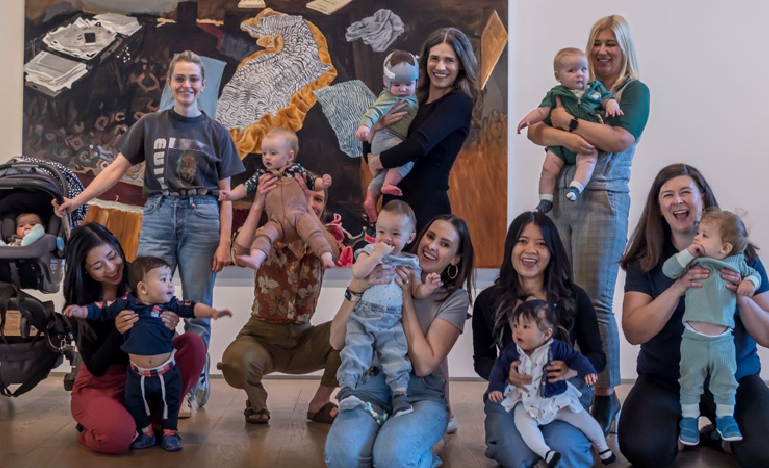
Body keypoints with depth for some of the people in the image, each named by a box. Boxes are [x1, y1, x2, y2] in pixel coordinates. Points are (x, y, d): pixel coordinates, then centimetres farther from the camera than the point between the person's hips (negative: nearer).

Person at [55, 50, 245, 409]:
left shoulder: (215, 133, 8)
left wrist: (224, 242, -2)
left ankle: (195, 383, 12)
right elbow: (116, 169, 5)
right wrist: (77, 200, -6)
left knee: (197, 308, 2)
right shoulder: (150, 125, 10)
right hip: (158, 216, 1)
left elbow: (225, 193, 6)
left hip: (201, 218, 0)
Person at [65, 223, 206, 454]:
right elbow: (95, 367, -17)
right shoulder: (81, 304, -16)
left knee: (193, 344, -18)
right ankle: (90, 428, 4)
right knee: (119, 435, -34)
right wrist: (117, 332, -34)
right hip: (99, 384, -3)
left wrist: (169, 329, -28)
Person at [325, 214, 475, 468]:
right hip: (372, 386, 1)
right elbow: (337, 341, -4)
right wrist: (356, 289, -18)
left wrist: (406, 299, -12)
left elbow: (424, 365, -11)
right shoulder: (383, 276, 3)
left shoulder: (455, 299, 1)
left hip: (420, 394, -1)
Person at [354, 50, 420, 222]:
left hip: (394, 141, 10)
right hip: (385, 138, -10)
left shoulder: (410, 98, 14)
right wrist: (365, 125, -46)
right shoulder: (389, 98, -15)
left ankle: (371, 199, 31)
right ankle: (388, 185, -30)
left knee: (384, 173, 21)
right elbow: (375, 111, -30)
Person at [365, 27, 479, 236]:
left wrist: (378, 162, -7)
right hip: (394, 201, 7)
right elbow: (370, 151, 13)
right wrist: (376, 126, -8)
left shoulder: (459, 102, -7)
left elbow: (420, 145, -21)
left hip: (427, 205, -7)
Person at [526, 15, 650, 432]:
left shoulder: (634, 91, 4)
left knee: (594, 301, -7)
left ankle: (606, 397, 5)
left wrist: (568, 120, -8)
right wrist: (561, 135, -12)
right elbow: (534, 130, 8)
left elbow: (620, 138, -14)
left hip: (602, 202, -5)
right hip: (560, 201, 5)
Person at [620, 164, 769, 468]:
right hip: (664, 379, 0)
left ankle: (718, 435, 8)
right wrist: (677, 289, -26)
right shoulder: (645, 261, -3)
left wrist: (740, 296, -21)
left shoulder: (740, 255, -2)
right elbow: (634, 333, -13)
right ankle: (679, 427, 8)